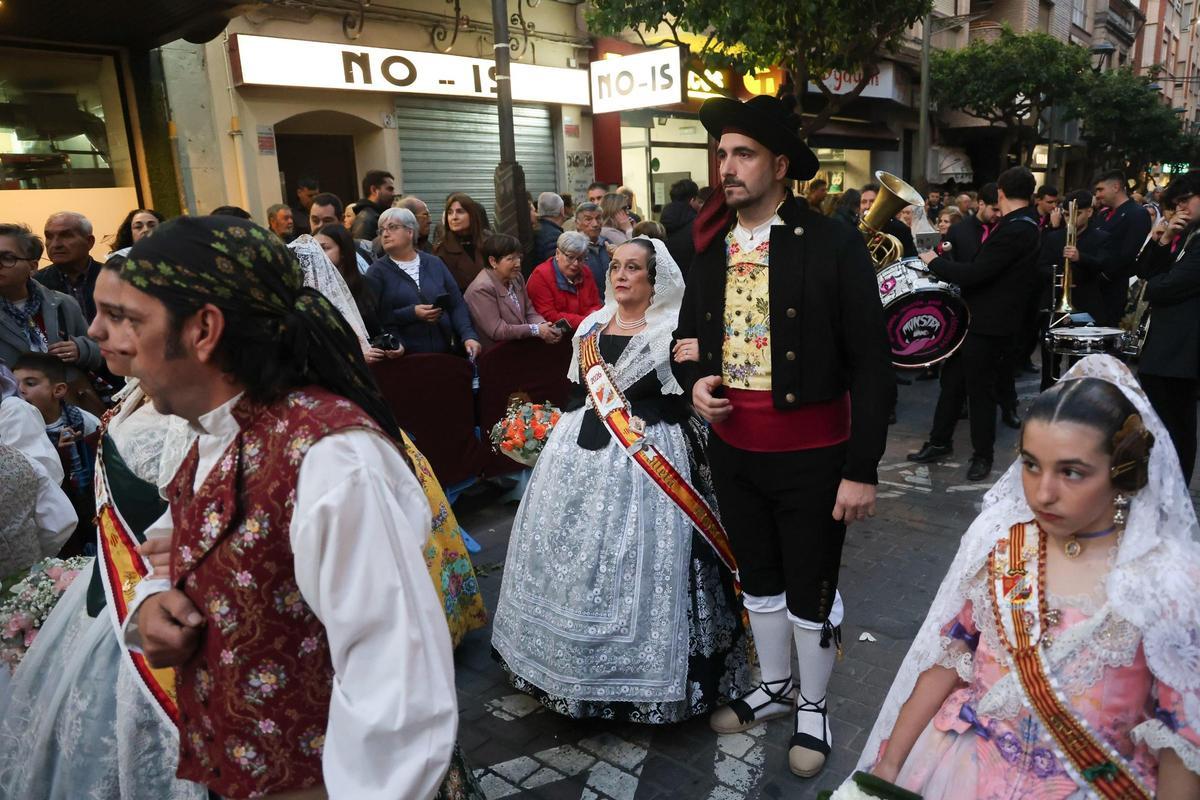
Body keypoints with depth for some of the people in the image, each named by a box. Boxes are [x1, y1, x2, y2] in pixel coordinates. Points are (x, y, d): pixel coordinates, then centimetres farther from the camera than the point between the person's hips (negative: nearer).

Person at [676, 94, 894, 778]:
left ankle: (813, 707, 36)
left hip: (812, 454, -5)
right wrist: (693, 380, -6)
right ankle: (775, 688, 44)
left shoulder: (834, 245, -13)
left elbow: (872, 364, -13)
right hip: (732, 448, 5)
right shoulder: (710, 246, 3)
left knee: (811, 590, 11)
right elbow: (691, 334, 16)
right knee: (759, 578, 21)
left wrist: (862, 470, -14)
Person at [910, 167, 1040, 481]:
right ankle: (940, 442, 27)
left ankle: (982, 455, 19)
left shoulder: (1013, 231, -22)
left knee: (980, 390, 4)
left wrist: (934, 261, -13)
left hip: (988, 325, -9)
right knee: (952, 380, 15)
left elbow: (972, 274, -25)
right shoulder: (1024, 225, 9)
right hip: (979, 318, 9)